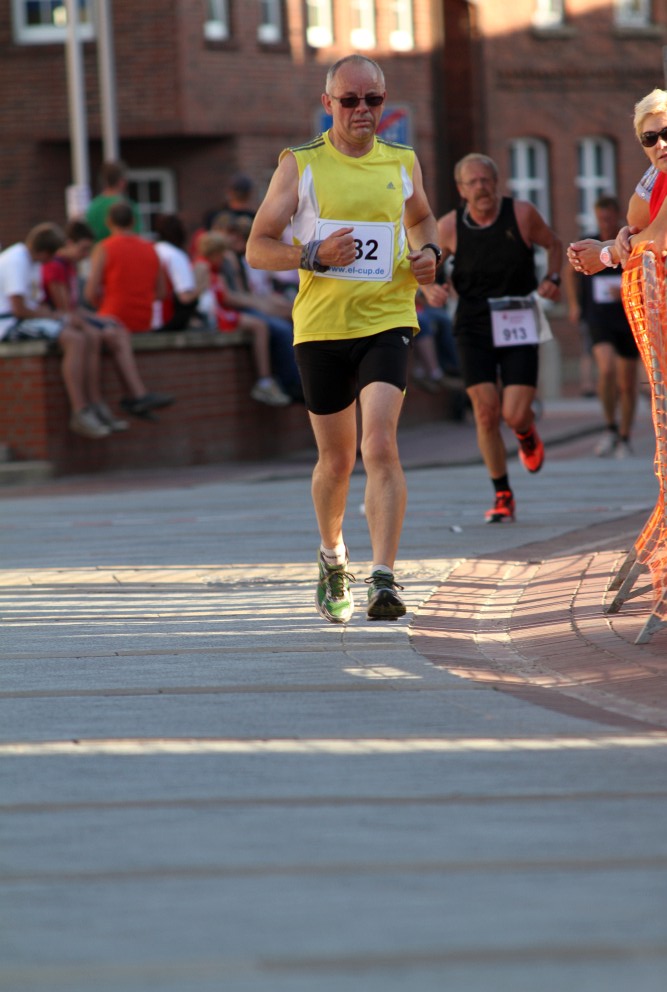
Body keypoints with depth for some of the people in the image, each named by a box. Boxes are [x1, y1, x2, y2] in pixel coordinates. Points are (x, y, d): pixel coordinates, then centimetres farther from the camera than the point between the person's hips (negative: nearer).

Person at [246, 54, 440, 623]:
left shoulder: (402, 163, 8)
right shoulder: (300, 165, 1)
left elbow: (421, 217, 29)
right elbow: (258, 249, 0)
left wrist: (428, 252, 6)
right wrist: (314, 254, -17)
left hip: (387, 320, 0)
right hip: (322, 326, 0)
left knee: (380, 445, -19)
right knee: (336, 458, 11)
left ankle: (384, 578, -23)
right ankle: (333, 559, 38)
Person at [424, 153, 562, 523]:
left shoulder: (522, 214, -6)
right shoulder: (449, 227, -5)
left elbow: (554, 244, 11)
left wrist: (553, 278, -6)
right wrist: (430, 287, -13)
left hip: (518, 326, -1)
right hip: (474, 327, 1)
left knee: (514, 414, -9)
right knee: (486, 413, -8)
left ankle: (527, 431, 31)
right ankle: (503, 496, 7)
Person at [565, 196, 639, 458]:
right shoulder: (587, 246, 0)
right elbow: (571, 272, 19)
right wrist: (574, 305, 9)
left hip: (629, 320, 0)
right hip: (599, 320, 0)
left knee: (627, 384, 6)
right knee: (607, 369, -24)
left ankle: (624, 439, 23)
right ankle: (611, 428, -7)